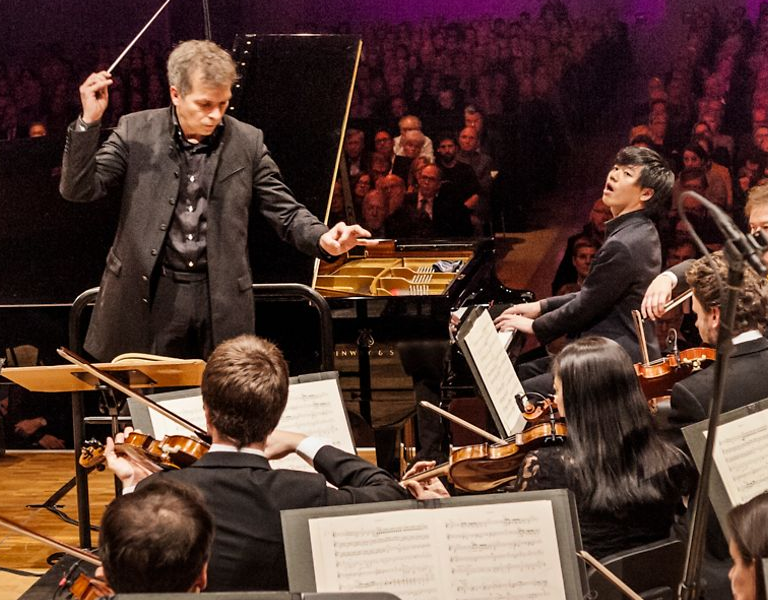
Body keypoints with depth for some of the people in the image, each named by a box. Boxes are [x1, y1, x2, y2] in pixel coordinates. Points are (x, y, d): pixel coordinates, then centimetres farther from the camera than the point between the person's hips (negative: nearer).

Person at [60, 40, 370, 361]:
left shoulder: (248, 142, 3)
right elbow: (79, 189, -3)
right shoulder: (136, 131, 0)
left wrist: (323, 238, -15)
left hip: (221, 299, 1)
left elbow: (285, 211, 6)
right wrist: (88, 122, -15)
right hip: (146, 297, -1)